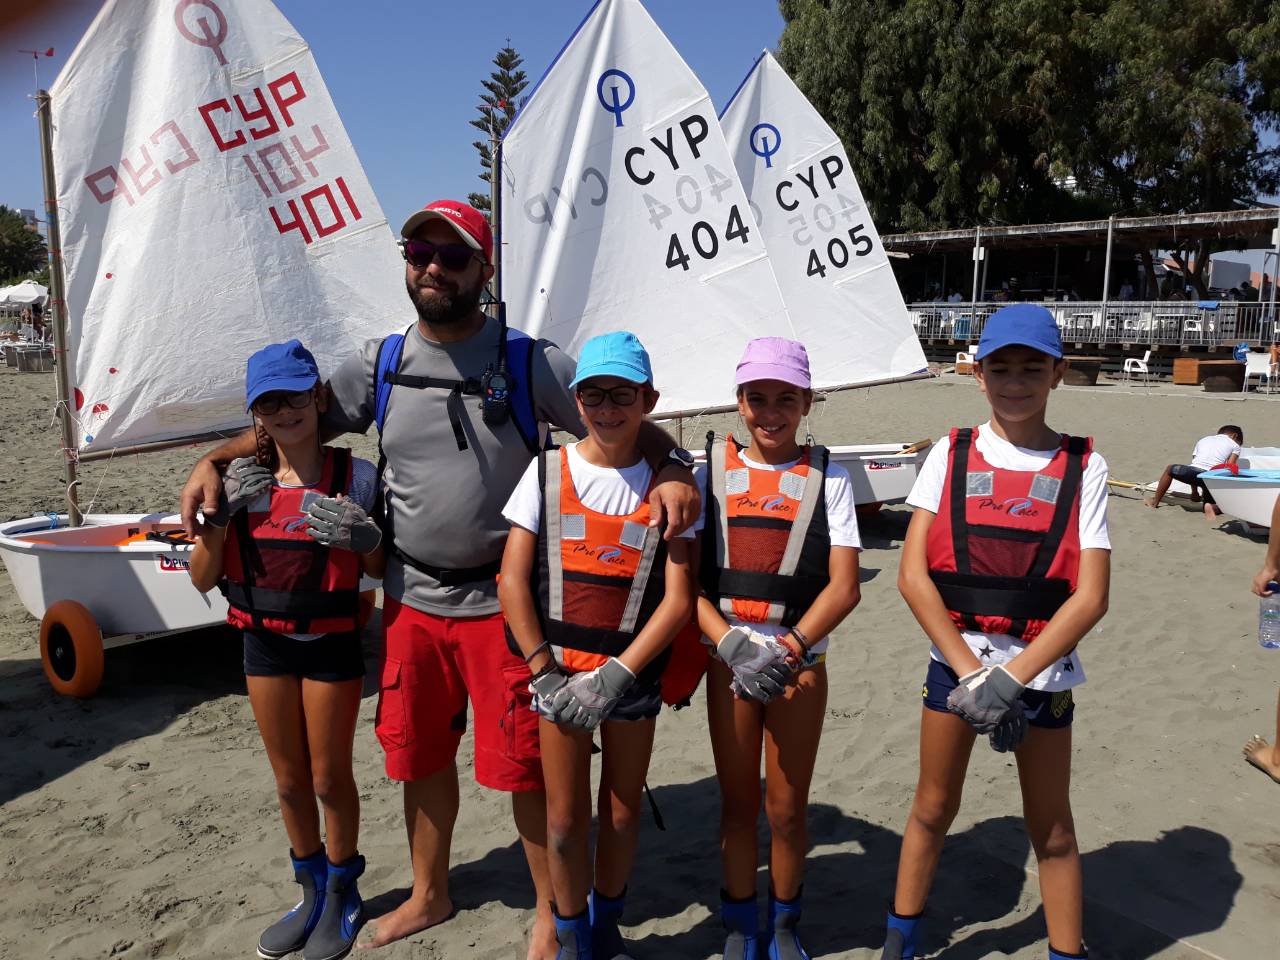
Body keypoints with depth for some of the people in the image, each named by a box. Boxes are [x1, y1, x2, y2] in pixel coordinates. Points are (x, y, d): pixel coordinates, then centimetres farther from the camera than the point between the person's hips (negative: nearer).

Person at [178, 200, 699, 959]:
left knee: (524, 763, 4)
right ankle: (430, 895, 43)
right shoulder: (380, 364, 4)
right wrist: (216, 459, 3)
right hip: (410, 600, 4)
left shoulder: (530, 362, -7)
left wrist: (673, 470, -25)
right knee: (420, 754, 19)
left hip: (502, 602, -4)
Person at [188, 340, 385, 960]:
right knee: (289, 781, 17)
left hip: (331, 644, -3)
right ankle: (312, 895, 39)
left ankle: (342, 896, 34)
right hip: (264, 645, 4)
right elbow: (203, 579, -2)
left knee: (329, 778, 10)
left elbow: (379, 572, -3)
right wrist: (220, 514, -17)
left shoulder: (354, 477, -12)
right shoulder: (241, 480, -4)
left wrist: (365, 539, -25)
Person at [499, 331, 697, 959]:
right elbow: (512, 579, -3)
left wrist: (615, 676, -14)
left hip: (633, 676, 0)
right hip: (557, 672, 0)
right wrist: (545, 672, -9)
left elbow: (678, 599, -7)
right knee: (565, 818, 9)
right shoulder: (548, 470, -2)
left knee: (621, 812, 14)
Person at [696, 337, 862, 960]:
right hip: (728, 660, 1)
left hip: (801, 662, -1)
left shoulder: (828, 477, -1)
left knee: (787, 809, 10)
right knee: (737, 804, 11)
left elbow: (844, 586, -7)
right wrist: (732, 644, -17)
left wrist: (787, 650, -18)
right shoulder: (714, 472, 1)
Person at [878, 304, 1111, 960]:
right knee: (933, 808, 14)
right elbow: (913, 574, -7)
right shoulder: (952, 456, -1)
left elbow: (1091, 595, -10)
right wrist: (969, 672, -14)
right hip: (953, 659, 1)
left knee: (1051, 829, 11)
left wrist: (1011, 679, -17)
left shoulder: (1082, 467, -3)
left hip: (1042, 669, -1)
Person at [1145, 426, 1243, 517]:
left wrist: (1194, 492, 34)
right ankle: (1212, 507, -16)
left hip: (1194, 470, 1)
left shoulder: (1203, 440, 32)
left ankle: (1155, 502, 34)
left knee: (1170, 469, 33)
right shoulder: (1235, 446, 23)